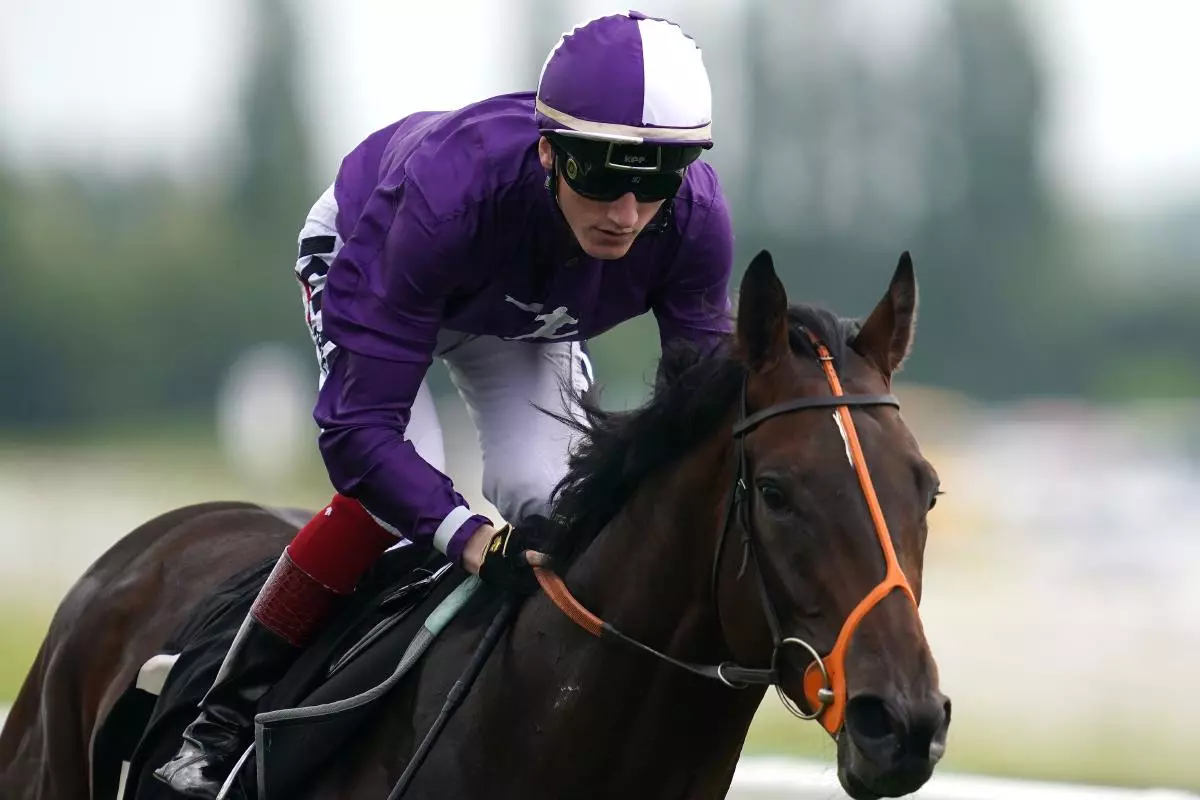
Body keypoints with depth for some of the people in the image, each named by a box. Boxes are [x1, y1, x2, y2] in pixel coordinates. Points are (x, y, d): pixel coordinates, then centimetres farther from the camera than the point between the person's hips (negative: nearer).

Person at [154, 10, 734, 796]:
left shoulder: (696, 221, -36)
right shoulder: (446, 192, -47)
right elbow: (358, 428, -45)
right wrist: (476, 542, -57)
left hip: (526, 314, 4)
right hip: (358, 250, -4)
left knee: (545, 501, -18)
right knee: (391, 489, -25)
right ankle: (220, 729, -12)